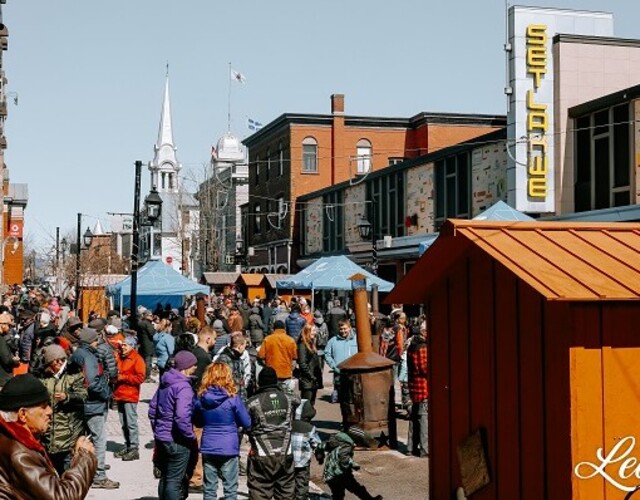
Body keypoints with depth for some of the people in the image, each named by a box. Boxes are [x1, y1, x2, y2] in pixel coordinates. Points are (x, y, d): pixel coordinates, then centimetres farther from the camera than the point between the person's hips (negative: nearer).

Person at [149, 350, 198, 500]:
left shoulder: (165, 383, 7)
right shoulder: (183, 387, -20)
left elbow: (152, 409, 14)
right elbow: (182, 417, -29)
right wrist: (191, 437, -16)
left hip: (161, 437, 8)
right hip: (177, 441, -8)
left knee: (165, 477, 19)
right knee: (175, 480, 1)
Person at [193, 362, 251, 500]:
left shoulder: (201, 398, -2)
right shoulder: (233, 398, -12)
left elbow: (197, 422, 12)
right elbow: (247, 423, -5)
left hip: (208, 448, 3)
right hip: (229, 448, -3)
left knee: (209, 489, 12)